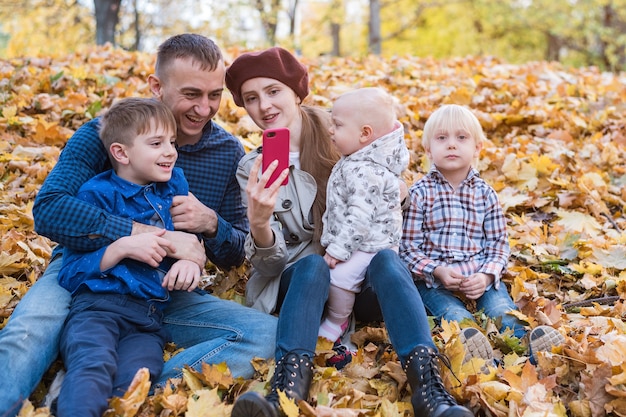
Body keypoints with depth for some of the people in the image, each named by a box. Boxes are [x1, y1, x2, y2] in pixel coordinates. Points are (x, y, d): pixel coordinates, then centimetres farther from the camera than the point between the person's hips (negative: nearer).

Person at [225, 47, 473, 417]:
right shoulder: (252, 168, 0)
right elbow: (270, 264, -8)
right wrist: (259, 223, -30)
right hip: (298, 280, 0)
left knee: (386, 258, -32)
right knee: (313, 264, -33)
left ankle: (428, 387, -48)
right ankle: (289, 386, -51)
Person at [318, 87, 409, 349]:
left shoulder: (365, 173, -30)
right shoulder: (357, 161, 4)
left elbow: (360, 217, -31)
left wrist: (338, 249, -25)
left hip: (369, 244, -10)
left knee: (341, 275, -16)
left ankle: (336, 323, 5)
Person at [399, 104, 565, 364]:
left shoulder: (485, 193, 10)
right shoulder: (419, 193, 1)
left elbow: (498, 242, 9)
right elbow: (408, 248, -2)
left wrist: (487, 275, -10)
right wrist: (438, 271, -17)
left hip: (481, 277, 3)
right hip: (434, 281, -3)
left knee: (503, 313, -26)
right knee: (457, 319, -31)